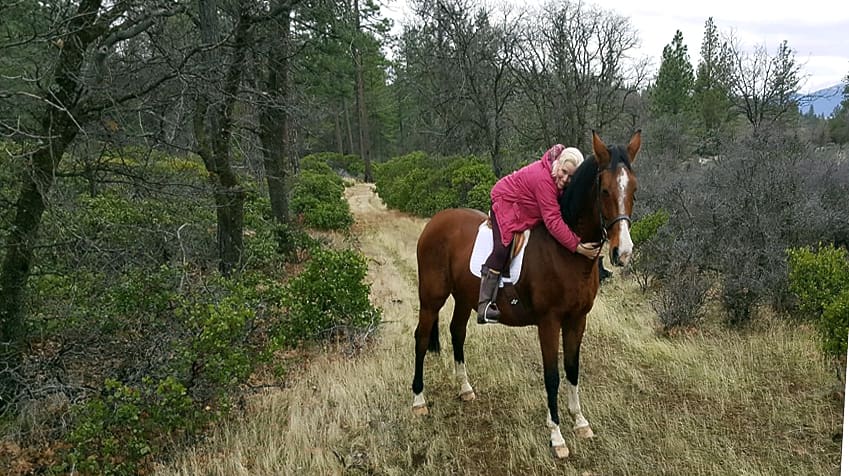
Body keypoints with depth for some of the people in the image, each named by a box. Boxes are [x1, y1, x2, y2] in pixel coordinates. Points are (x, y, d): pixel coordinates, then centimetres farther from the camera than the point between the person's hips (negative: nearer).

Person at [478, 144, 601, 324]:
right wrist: (576, 246, -42)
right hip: (506, 203, -10)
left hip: (526, 208, 10)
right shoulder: (544, 179, -38)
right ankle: (484, 306, -26)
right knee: (503, 247, -25)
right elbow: (553, 220, -41)